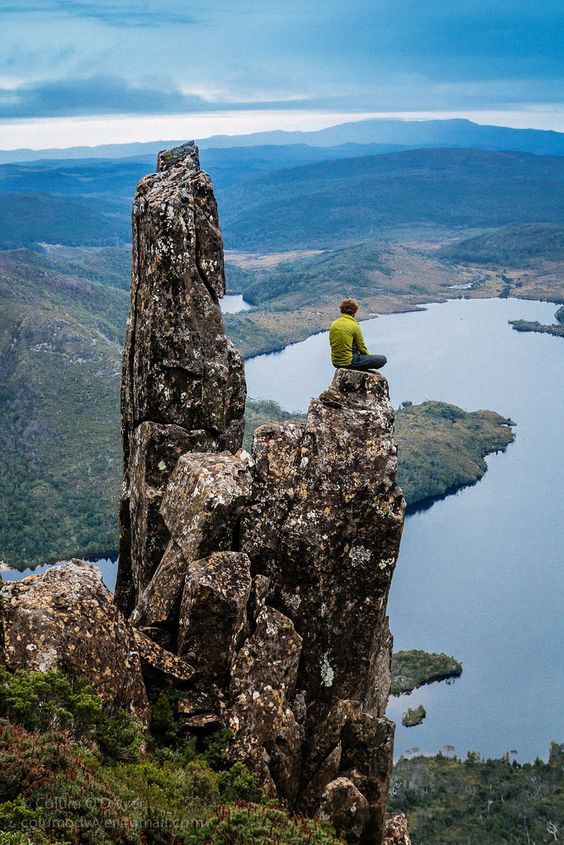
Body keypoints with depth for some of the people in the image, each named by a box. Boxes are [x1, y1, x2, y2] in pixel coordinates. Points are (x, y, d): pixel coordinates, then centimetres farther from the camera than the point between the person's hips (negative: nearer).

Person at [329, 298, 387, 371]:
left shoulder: (333, 324, 3)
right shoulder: (354, 326, -14)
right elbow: (361, 347, -5)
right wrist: (367, 355, 17)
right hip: (349, 362, -8)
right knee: (383, 359, 0)